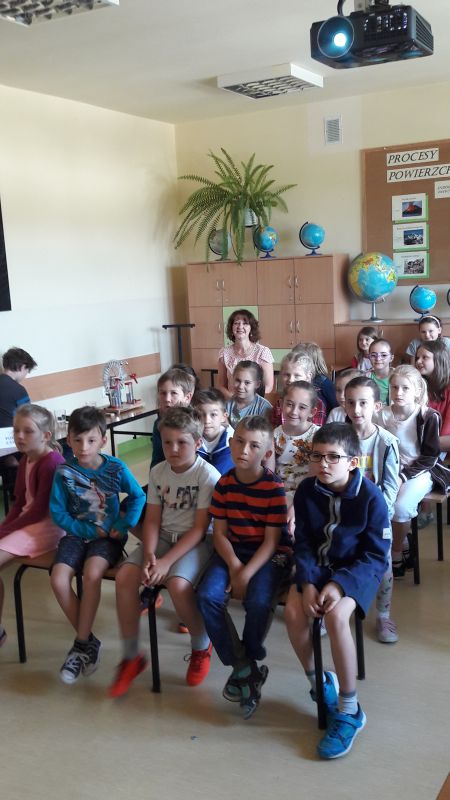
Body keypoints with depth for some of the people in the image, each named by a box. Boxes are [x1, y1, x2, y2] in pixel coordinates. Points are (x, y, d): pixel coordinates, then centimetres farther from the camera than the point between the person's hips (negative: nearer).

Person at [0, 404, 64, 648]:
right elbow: (20, 501, 12)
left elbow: (40, 510, -20)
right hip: (29, 520, 9)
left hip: (48, 525, -9)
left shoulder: (51, 463, -18)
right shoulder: (26, 459, 10)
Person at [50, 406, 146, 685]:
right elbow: (58, 512, -2)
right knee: (58, 579, -23)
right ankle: (89, 641, -5)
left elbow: (139, 497, 4)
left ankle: (81, 644, -14)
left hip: (109, 536, -2)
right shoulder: (64, 472, -5)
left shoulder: (116, 468, -7)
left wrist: (124, 525, -9)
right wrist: (89, 530, -10)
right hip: (77, 533, 2)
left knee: (92, 574, -31)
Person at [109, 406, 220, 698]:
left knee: (177, 584, -32)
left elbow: (199, 528, -16)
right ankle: (131, 657, -1)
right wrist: (149, 555, -14)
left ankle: (202, 647, -1)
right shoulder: (158, 472, 3)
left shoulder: (208, 475, -14)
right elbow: (152, 519, 4)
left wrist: (166, 561, -21)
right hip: (163, 538, 5)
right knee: (125, 577, -18)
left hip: (195, 542, -5)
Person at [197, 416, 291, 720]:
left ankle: (248, 665, 1)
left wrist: (246, 573, -21)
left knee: (258, 602, -29)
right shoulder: (224, 483, 0)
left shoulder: (274, 487, -12)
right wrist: (233, 565, -16)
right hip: (233, 552, 4)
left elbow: (272, 541, -12)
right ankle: (243, 668, -6)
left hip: (270, 554, -4)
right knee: (208, 596, -21)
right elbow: (220, 533, 1)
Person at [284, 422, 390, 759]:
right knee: (294, 611, -24)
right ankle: (318, 682, 5)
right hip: (317, 566, 4)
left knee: (336, 615, -32)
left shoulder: (371, 497, -18)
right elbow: (303, 543, -1)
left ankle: (349, 712, -16)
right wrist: (307, 582, -17)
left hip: (357, 569, -4)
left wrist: (339, 584, -26)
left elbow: (376, 556, -14)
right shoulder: (307, 490, -7)